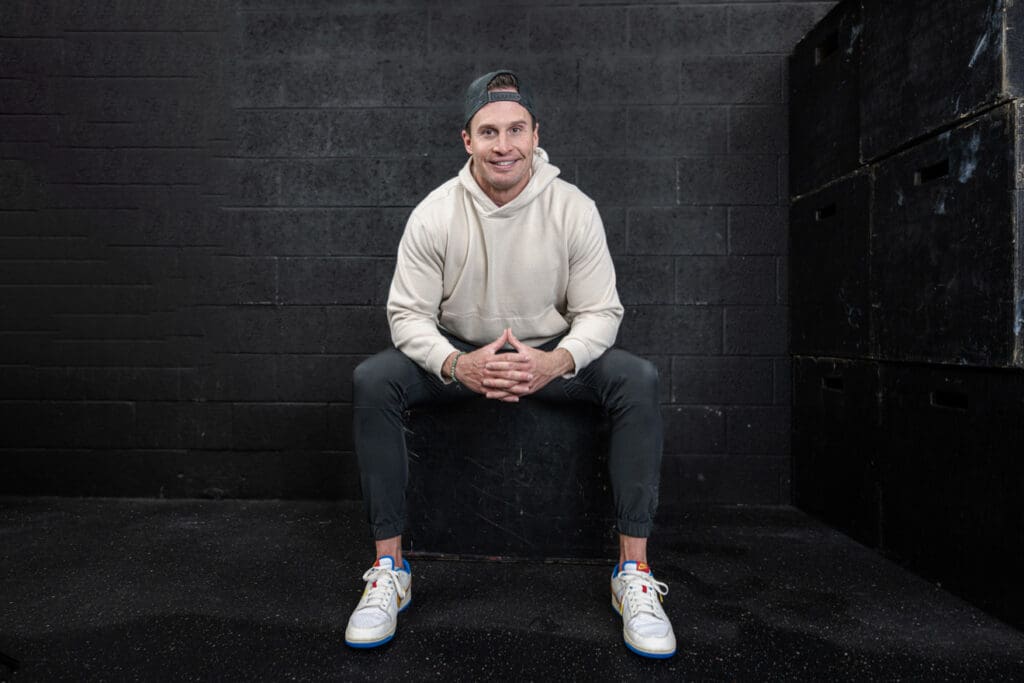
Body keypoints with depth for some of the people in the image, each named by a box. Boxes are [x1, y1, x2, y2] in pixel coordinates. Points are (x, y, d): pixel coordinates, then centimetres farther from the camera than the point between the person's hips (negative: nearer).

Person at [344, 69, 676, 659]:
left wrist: (557, 362, -29)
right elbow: (408, 314, -9)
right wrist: (458, 365, -30)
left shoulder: (574, 209, -10)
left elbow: (601, 311, -8)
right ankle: (389, 569, -13)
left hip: (551, 357, 0)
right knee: (373, 381, -25)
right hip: (459, 356, 1)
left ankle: (634, 571, -16)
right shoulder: (434, 214, -10)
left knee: (637, 379, -26)